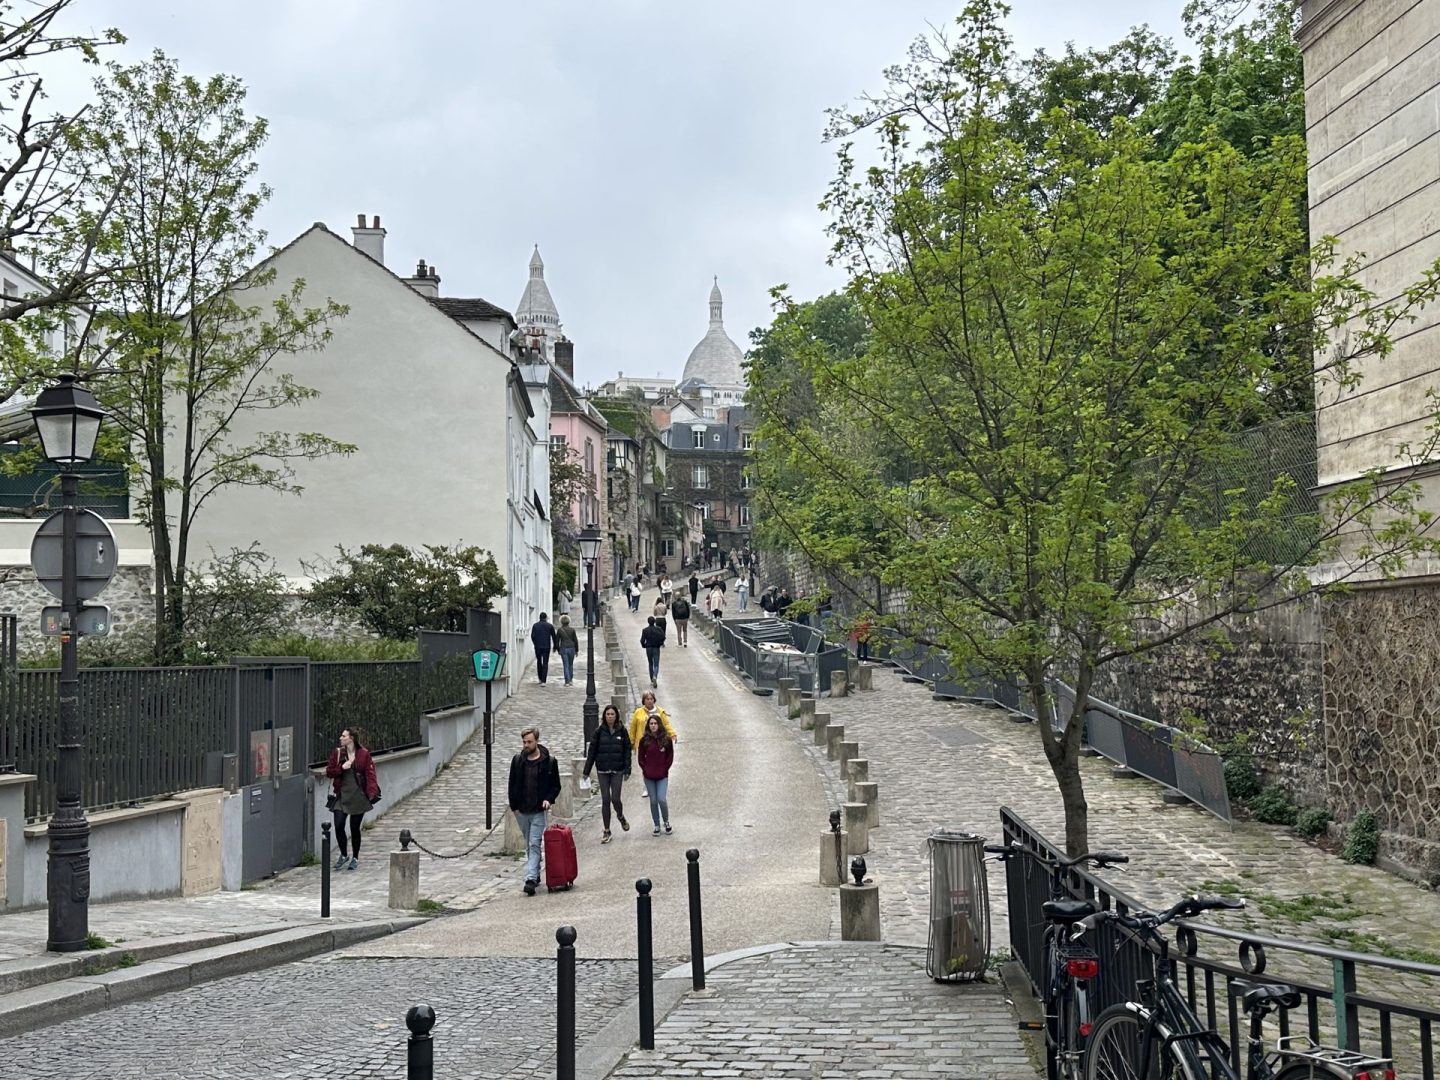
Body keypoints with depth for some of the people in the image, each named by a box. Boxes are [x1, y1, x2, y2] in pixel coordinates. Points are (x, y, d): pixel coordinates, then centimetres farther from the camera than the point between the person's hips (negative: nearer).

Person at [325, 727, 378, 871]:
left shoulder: (364, 754, -2)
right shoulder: (337, 753, 5)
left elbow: (370, 774, -4)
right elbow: (329, 772, 6)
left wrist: (372, 793, -14)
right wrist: (341, 768, -12)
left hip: (358, 796, -2)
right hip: (341, 795, 2)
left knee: (355, 828, 5)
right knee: (339, 826, -8)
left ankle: (355, 858, 21)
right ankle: (344, 855, 14)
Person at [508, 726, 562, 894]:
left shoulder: (549, 762, -4)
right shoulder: (517, 760, 4)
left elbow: (556, 785, 4)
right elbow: (512, 785, 9)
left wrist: (549, 799, -13)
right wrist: (514, 806, 2)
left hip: (538, 811, -4)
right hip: (521, 811, 4)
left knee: (534, 844, -11)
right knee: (529, 845, 14)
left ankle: (531, 879, -18)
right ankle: (536, 874, 27)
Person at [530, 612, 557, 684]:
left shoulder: (535, 625, 1)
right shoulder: (550, 626, -1)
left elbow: (532, 636, 0)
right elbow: (554, 636, 2)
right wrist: (554, 646, 13)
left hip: (538, 646, 1)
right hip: (546, 647, -1)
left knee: (539, 661, 20)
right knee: (545, 663, 1)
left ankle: (540, 678, 23)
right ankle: (543, 681, -8)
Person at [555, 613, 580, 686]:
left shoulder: (559, 630, -3)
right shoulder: (572, 629, -1)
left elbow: (557, 640, 3)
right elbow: (576, 640, 1)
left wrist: (558, 649, 15)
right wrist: (576, 650, 10)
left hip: (563, 649, -1)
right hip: (571, 648, 1)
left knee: (566, 665, 1)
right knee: (571, 665, 16)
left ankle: (567, 682, -4)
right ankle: (570, 680, 21)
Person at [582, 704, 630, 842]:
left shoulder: (622, 731, -1)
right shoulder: (599, 731, 0)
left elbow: (627, 751, 1)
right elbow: (591, 752, 2)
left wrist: (627, 770, -5)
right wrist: (586, 771, 1)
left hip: (617, 770, -1)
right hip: (602, 770, 1)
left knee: (615, 799, -6)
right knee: (605, 800, 2)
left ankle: (621, 817, 27)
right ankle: (607, 831, 10)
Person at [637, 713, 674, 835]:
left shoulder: (666, 740, -2)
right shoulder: (644, 740, -1)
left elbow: (670, 756, 4)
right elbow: (641, 757, 7)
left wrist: (665, 769, -2)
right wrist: (645, 769, -1)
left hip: (662, 776, -1)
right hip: (649, 776, 1)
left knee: (662, 799, -10)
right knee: (653, 801, 5)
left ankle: (666, 822, 13)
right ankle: (657, 825, 16)